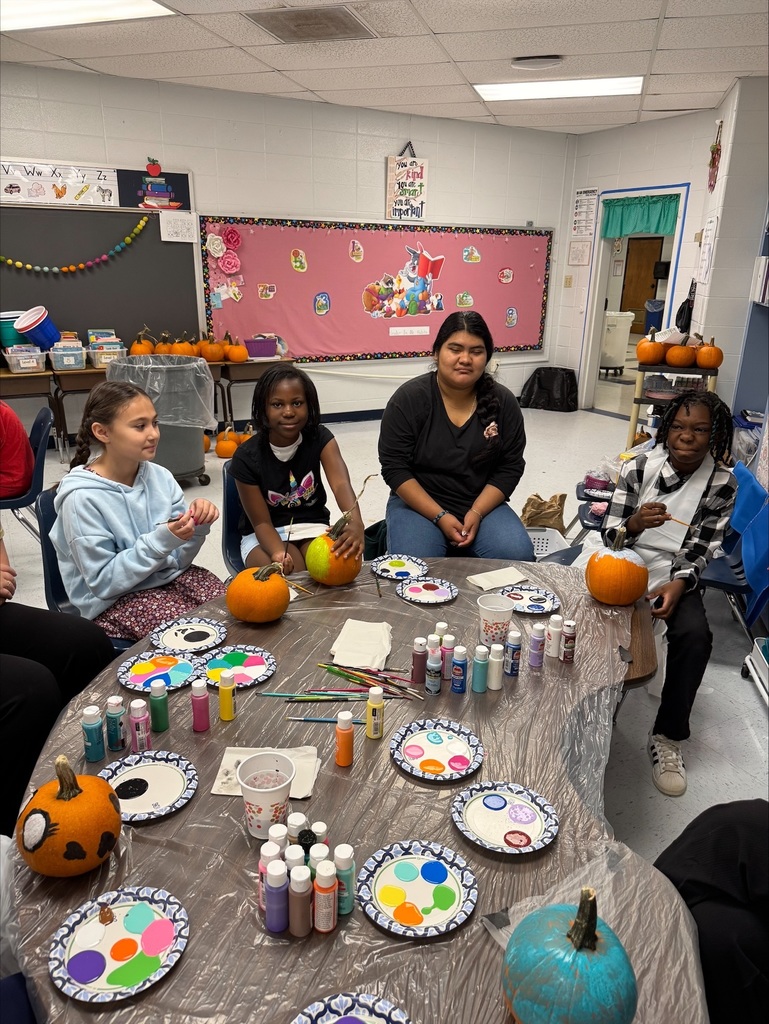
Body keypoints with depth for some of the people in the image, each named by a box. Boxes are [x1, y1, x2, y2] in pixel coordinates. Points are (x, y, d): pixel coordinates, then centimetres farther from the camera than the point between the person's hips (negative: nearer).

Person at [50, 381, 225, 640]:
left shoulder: (159, 477, -4)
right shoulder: (83, 498, -18)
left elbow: (178, 560, 1)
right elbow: (103, 583, -17)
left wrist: (197, 527, -19)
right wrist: (161, 541, -26)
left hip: (169, 576, 5)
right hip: (115, 600, -5)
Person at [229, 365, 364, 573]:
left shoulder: (319, 438, -14)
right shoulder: (247, 457, -19)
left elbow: (341, 483, -33)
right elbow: (262, 523, -16)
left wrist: (355, 523, -55)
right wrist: (278, 552, -40)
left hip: (312, 525, 2)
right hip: (266, 534, -2)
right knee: (289, 576, -30)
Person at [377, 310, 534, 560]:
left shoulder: (503, 402, -2)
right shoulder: (409, 399, -10)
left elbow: (510, 467, 0)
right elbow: (395, 468, -12)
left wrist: (476, 512, -13)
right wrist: (439, 517, -18)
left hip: (483, 504, 2)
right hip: (419, 504, -2)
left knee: (516, 556, -23)